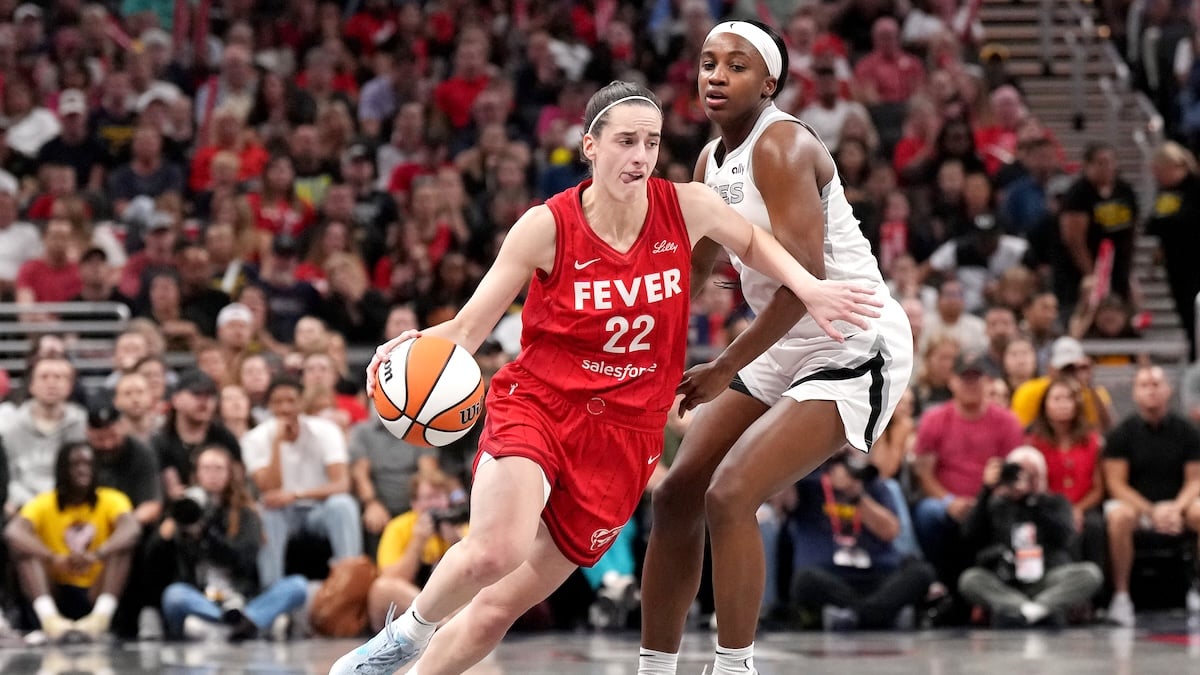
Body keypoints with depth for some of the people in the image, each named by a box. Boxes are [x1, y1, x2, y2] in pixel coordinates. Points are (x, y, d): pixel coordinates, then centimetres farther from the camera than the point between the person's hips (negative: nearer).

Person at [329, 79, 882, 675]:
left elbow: (753, 243, 20)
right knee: (496, 552, -32)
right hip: (537, 403, -2)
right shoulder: (547, 226, -10)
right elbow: (467, 328, -5)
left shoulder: (686, 207, -3)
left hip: (624, 431, 3)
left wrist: (808, 288, 3)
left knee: (499, 608, 0)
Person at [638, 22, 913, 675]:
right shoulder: (713, 160, 9)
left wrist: (725, 371, -20)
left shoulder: (781, 145, -18)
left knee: (729, 495, -21)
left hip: (853, 349, -9)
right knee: (676, 497, 5)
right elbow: (683, 274, 19)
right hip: (785, 348, 9)